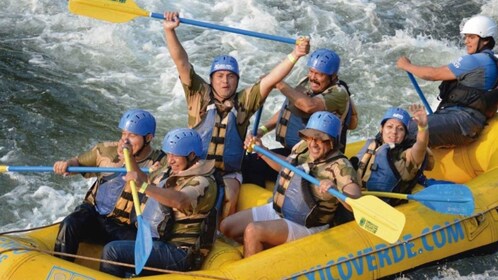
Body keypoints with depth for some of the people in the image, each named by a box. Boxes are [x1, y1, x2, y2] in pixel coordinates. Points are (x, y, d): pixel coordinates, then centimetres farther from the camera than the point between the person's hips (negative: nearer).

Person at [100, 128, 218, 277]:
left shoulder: (203, 182, -13)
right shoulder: (169, 171, 14)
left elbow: (180, 201, -34)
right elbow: (147, 181, 33)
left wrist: (143, 185, -37)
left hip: (176, 252, -9)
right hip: (152, 242, 9)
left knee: (112, 251, -22)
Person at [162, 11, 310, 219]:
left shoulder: (245, 101, 6)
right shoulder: (199, 95, 4)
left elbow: (270, 80, -3)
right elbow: (181, 62, -5)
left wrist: (294, 55, -15)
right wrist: (170, 31, -16)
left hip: (229, 174, 1)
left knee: (228, 196, -28)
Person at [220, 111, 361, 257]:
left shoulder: (340, 166, -20)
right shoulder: (303, 146, 1)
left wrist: (335, 189, -48)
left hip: (304, 227, -8)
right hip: (275, 210, 8)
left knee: (252, 231, -29)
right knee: (226, 227, 0)